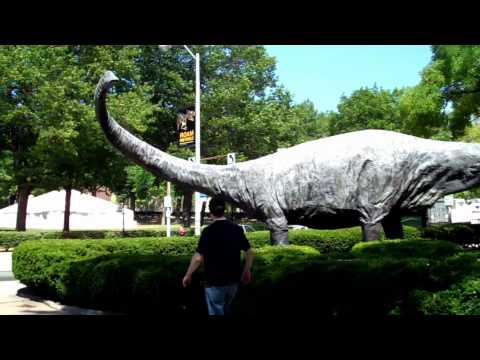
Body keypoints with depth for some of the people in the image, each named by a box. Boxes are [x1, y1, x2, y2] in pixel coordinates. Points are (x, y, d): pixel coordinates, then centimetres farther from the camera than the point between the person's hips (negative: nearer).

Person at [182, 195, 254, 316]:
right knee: (226, 309, 26)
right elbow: (250, 252, 3)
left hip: (215, 282, -5)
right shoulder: (237, 229, -1)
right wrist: (247, 271, 17)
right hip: (233, 280, 5)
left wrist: (188, 276, -4)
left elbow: (198, 258, -18)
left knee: (217, 312, 8)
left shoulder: (208, 231, -16)